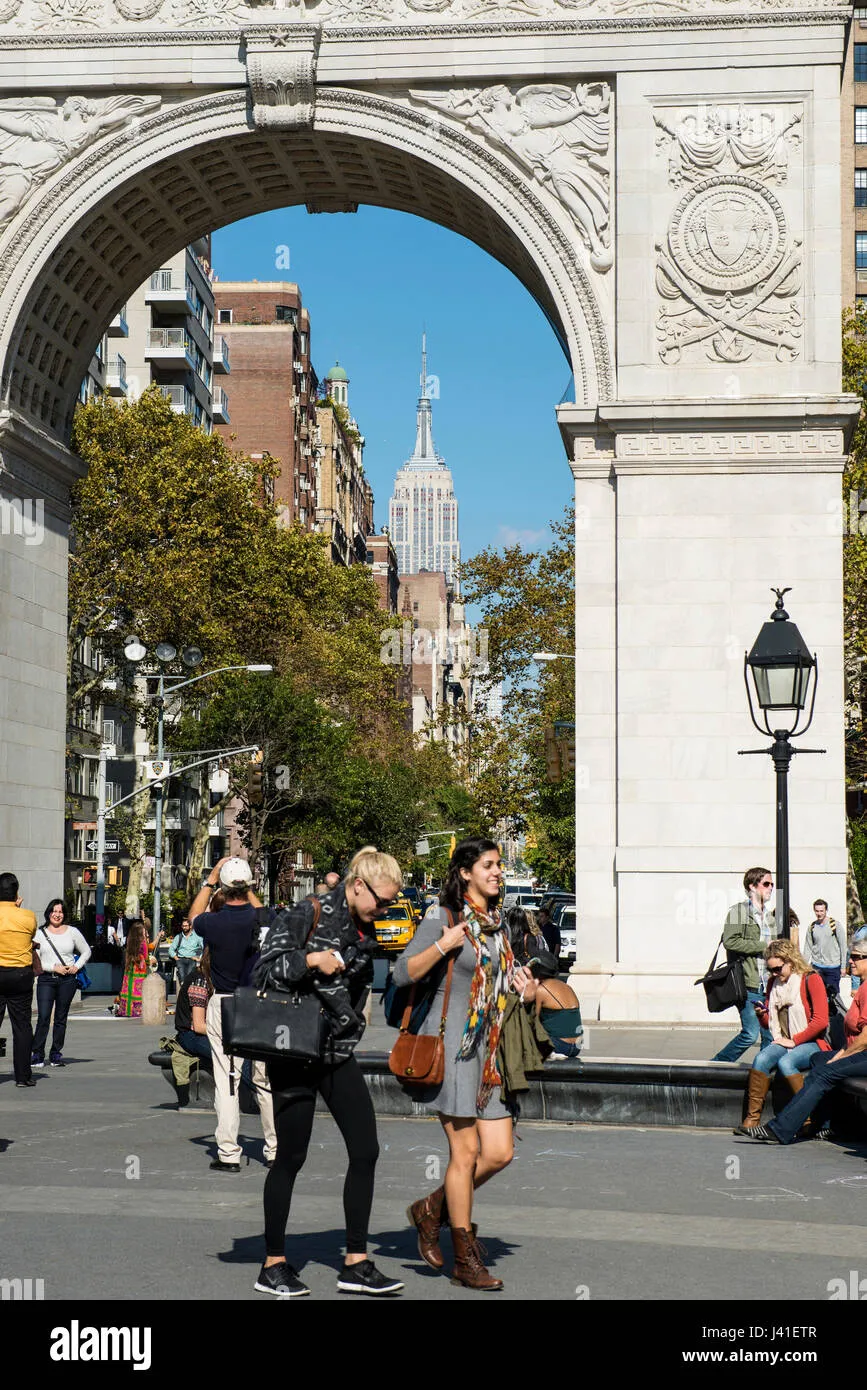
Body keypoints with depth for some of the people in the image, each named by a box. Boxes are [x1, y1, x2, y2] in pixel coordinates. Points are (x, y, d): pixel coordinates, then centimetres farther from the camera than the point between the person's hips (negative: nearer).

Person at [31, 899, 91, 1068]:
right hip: (46, 979, -1)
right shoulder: (40, 933, 5)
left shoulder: (72, 932, 8)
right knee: (43, 1017, -10)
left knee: (61, 1017, 4)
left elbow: (86, 952, 17)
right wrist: (54, 967, -10)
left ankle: (56, 1054, 10)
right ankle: (37, 1055, -7)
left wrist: (77, 966, 1)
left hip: (67, 979, 1)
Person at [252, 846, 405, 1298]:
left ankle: (356, 1264, 8)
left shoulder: (365, 931, 10)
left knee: (365, 1150, 0)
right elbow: (264, 968, -14)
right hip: (296, 1052, -7)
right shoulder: (308, 916, -11)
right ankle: (273, 1265, 12)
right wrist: (312, 961, -22)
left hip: (339, 1053, 7)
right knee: (291, 1157, 0)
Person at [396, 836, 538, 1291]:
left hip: (489, 1048, 7)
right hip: (451, 1044, -7)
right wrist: (443, 945, -22)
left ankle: (432, 1210, 24)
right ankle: (465, 1260, 6)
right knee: (466, 1150, -4)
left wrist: (526, 992, 7)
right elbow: (403, 974, -10)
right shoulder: (443, 917, -6)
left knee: (499, 1152, 1)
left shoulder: (498, 923, 14)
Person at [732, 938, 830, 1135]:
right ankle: (752, 1117, -28)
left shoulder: (811, 980, -5)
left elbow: (821, 1021, -11)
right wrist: (761, 1015, 0)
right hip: (782, 1042, 5)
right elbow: (769, 1023, 24)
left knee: (785, 1062, -34)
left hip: (810, 1043, -5)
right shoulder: (774, 982, 16)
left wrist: (794, 1041, -12)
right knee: (761, 1059, -25)